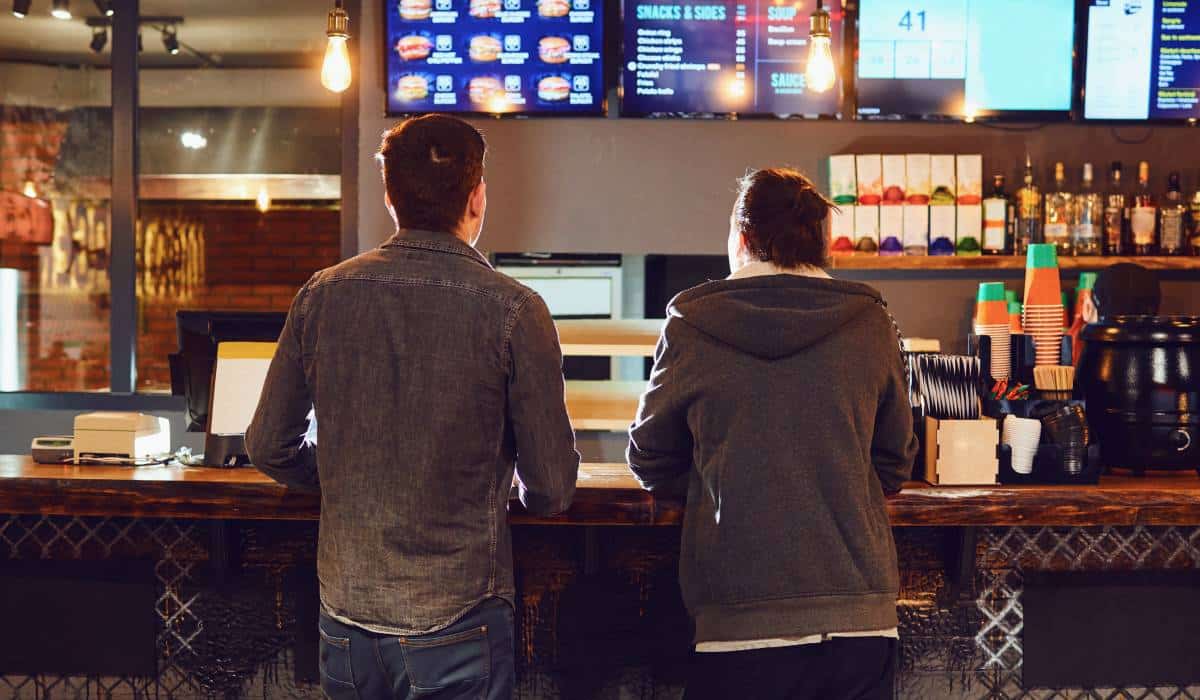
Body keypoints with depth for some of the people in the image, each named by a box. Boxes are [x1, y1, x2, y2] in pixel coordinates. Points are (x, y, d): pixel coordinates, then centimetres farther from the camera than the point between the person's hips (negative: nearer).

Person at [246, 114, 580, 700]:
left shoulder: (323, 295, -2)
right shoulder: (513, 311, -12)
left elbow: (268, 447, 6)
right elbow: (552, 489, -9)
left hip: (345, 617, 4)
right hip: (456, 624, -3)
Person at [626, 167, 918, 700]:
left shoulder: (691, 324, -3)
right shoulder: (871, 323, 1)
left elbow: (651, 464, 9)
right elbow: (895, 464, 12)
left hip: (739, 623, -2)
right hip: (861, 617, 2)